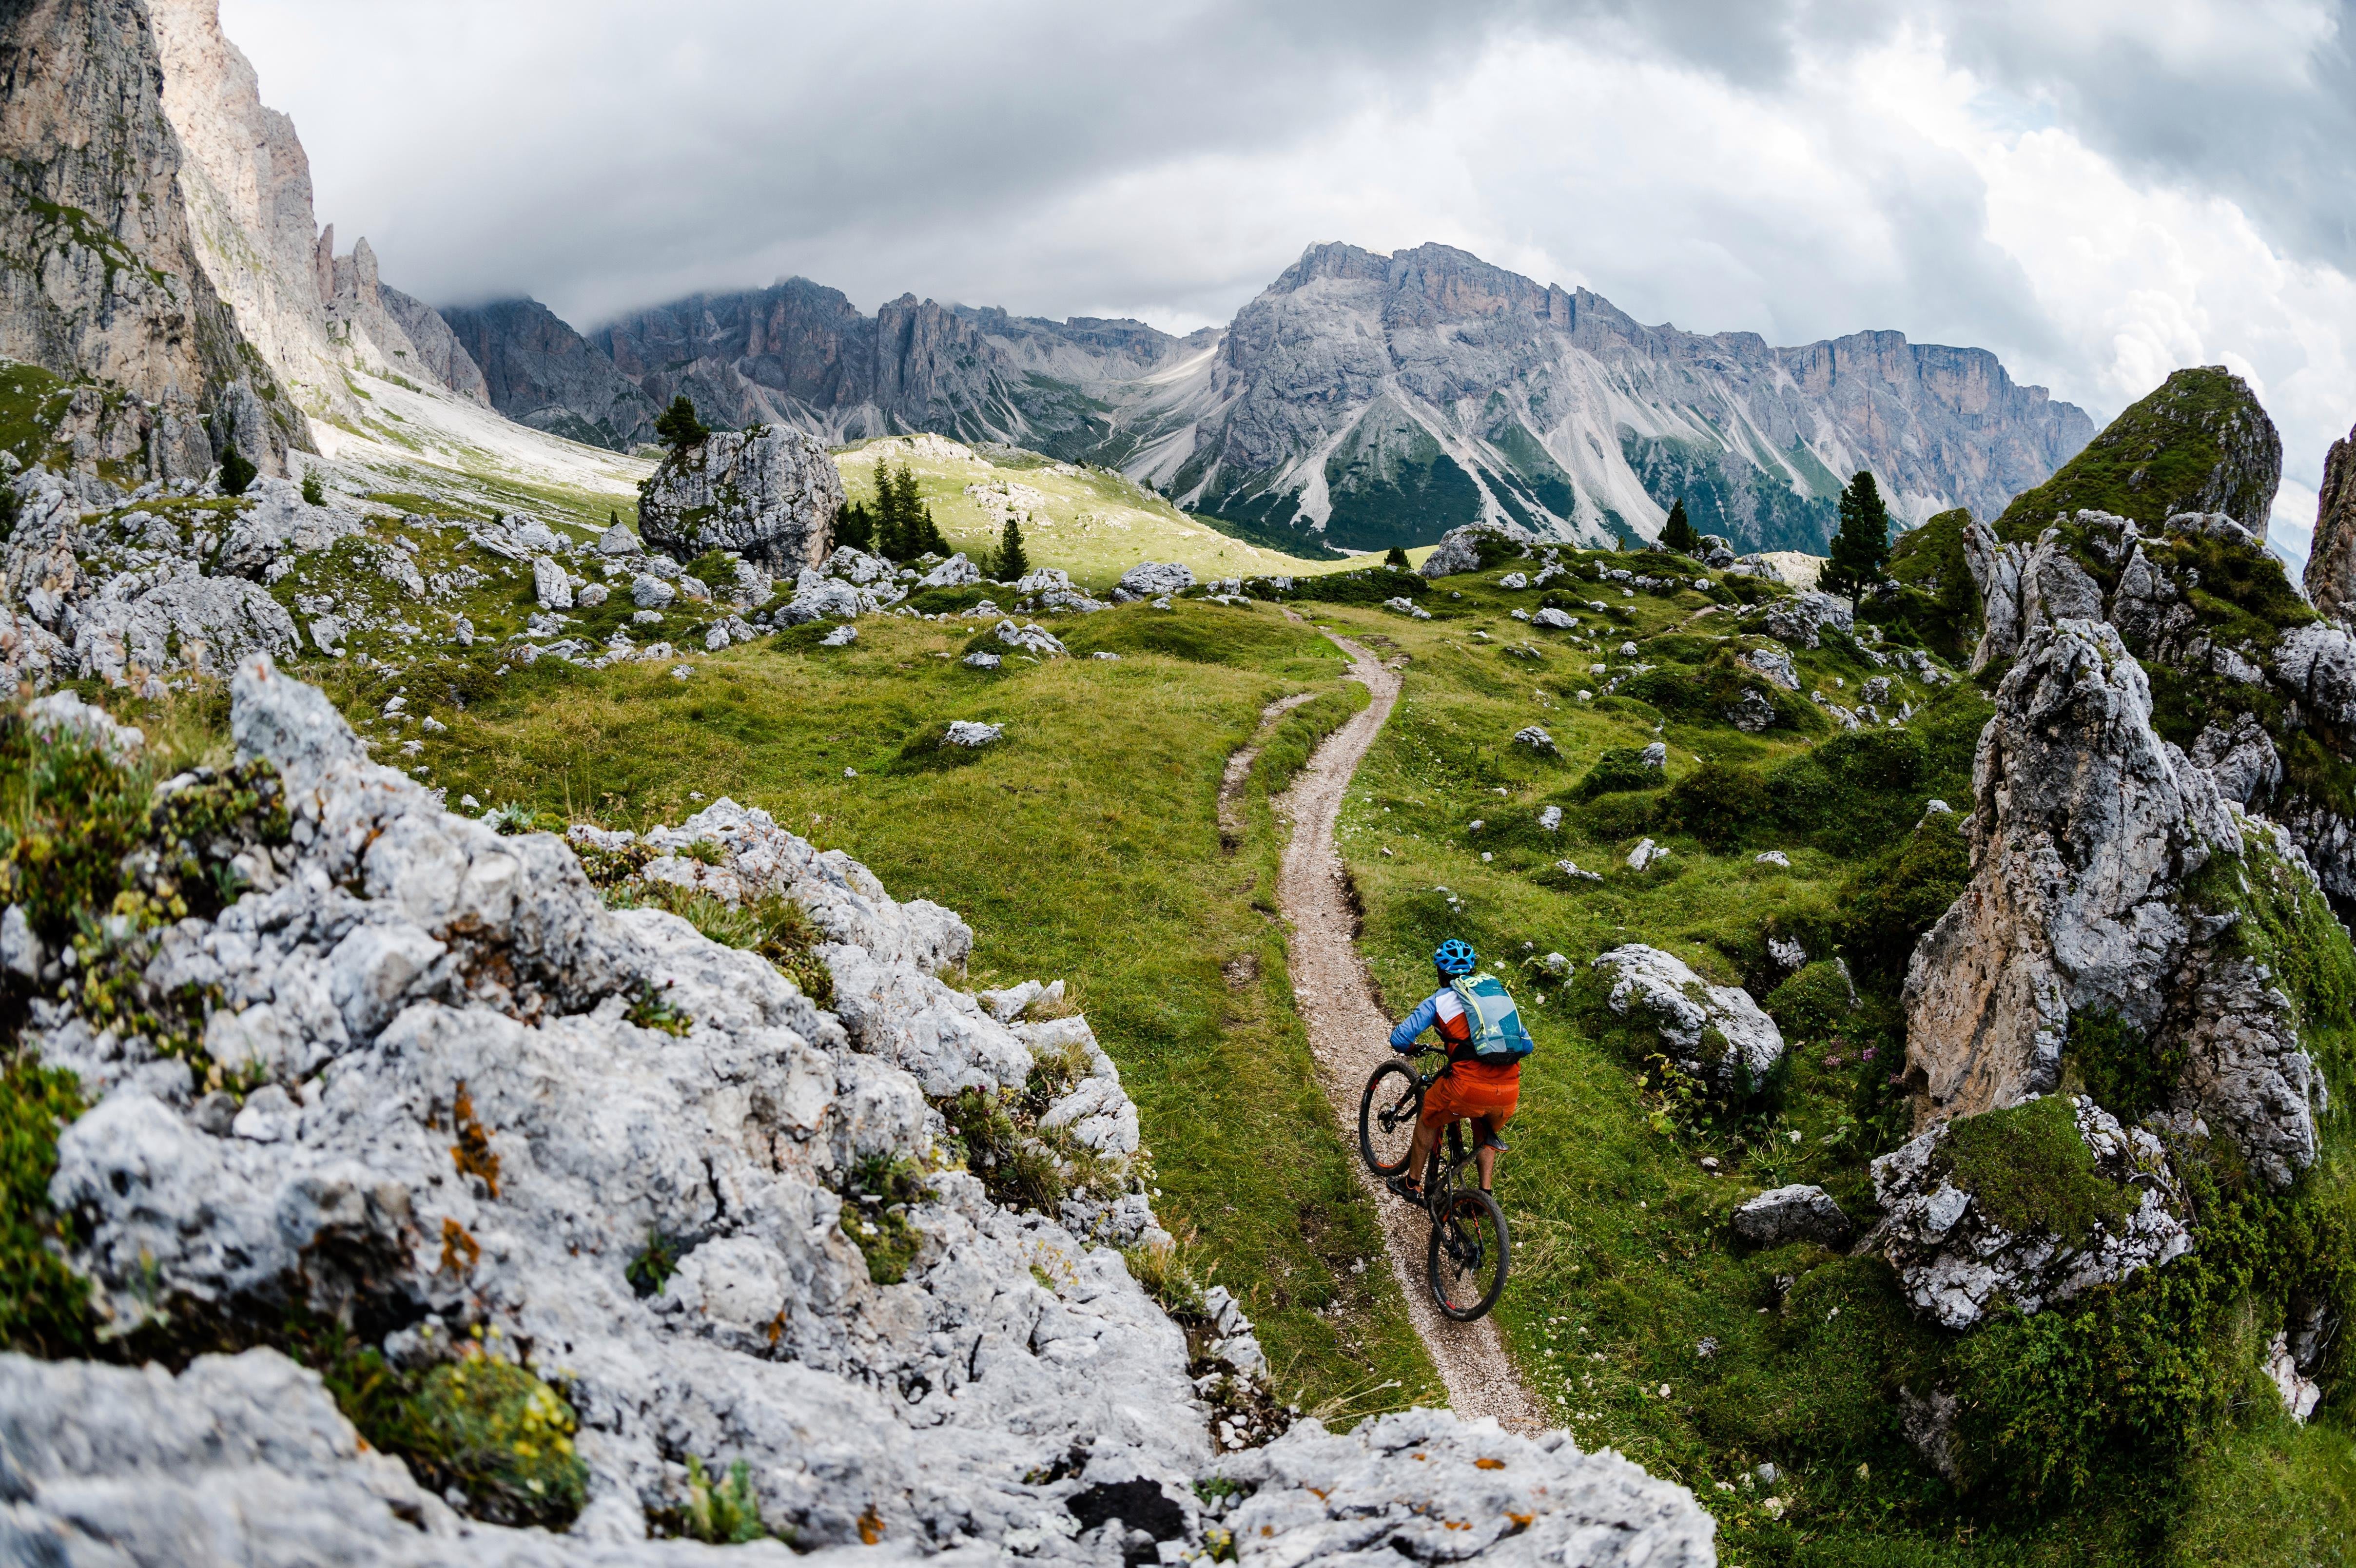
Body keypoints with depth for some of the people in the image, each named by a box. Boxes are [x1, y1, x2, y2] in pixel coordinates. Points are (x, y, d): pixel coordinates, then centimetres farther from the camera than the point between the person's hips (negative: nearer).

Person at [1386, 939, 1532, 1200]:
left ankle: (1412, 1185, 38)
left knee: (1429, 1120, 27)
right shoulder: (1499, 991, 21)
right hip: (1509, 1094, 4)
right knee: (1487, 1136, 36)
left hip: (1468, 1086, -4)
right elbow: (1526, 1044, 24)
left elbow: (1399, 1039, 2)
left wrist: (1411, 1048, 25)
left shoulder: (1440, 999, 8)